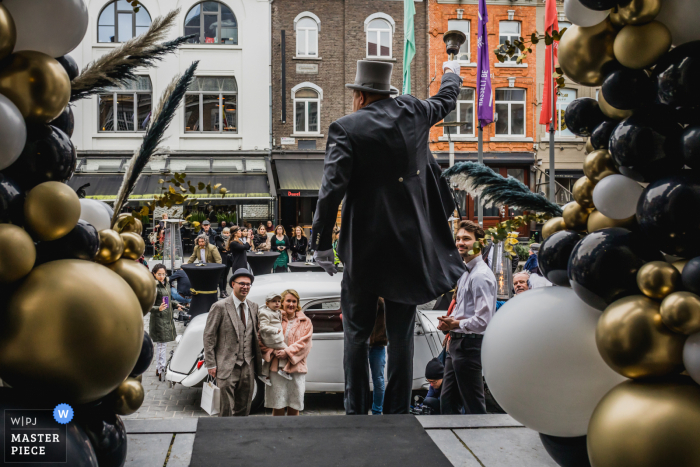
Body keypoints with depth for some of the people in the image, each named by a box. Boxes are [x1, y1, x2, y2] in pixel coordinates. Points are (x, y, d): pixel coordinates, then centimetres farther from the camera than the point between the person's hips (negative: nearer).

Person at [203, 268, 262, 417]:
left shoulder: (254, 307, 9)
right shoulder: (220, 307, -7)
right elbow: (209, 336, -6)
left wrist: (258, 362, 7)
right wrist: (211, 364, -9)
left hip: (248, 366, 5)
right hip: (227, 367, -5)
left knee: (244, 409, 13)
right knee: (226, 409, -2)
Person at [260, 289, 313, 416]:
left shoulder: (305, 322, 11)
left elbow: (304, 343, 0)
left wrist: (287, 352, -11)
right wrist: (273, 351, -14)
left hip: (296, 367, 0)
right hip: (276, 367, 0)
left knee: (294, 408, 2)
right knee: (278, 408, 0)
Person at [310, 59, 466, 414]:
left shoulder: (346, 129, -8)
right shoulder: (412, 112, 4)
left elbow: (331, 188, -15)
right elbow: (446, 101, 26)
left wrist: (321, 243, -8)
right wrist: (452, 74, 48)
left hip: (365, 245, -3)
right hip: (410, 242, 3)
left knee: (357, 335, 10)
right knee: (401, 335, 10)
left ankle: (357, 412, 15)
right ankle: (398, 412, 15)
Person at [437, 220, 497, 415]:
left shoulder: (481, 275, -16)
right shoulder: (466, 272, 15)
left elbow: (483, 321, -23)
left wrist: (456, 324, -11)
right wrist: (449, 323, 6)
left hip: (470, 345, -10)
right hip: (457, 343, 10)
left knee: (474, 406, -1)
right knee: (448, 401, 15)